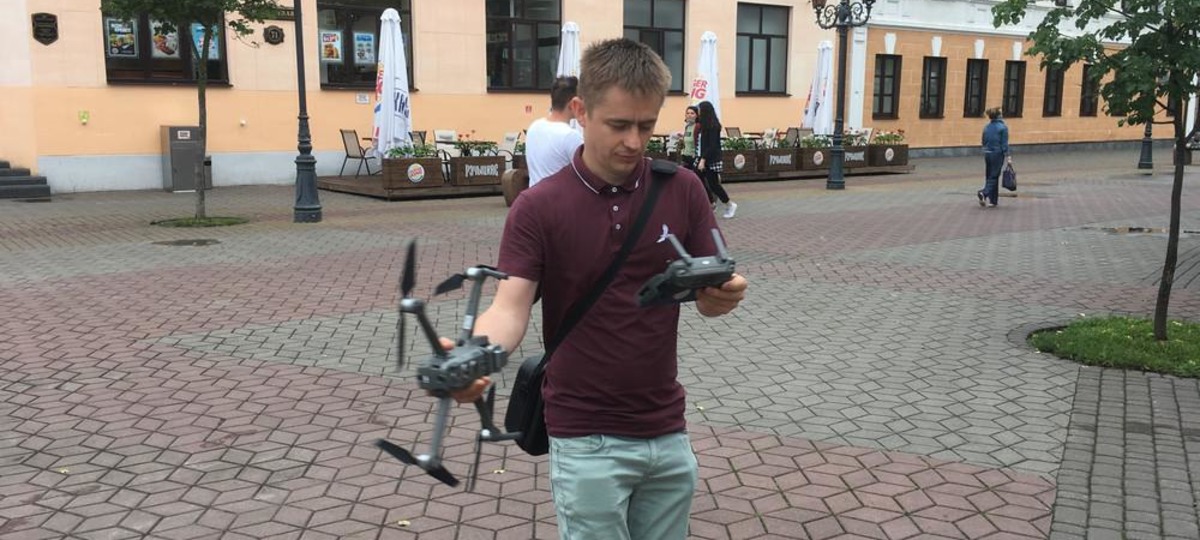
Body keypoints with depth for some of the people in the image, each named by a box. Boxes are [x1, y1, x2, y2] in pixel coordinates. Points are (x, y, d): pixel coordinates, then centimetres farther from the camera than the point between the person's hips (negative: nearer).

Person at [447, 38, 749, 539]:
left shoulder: (683, 190, -2)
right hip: (586, 440, -3)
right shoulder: (538, 207, -11)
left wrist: (725, 294, -21)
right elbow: (510, 306, -18)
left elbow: (707, 297, 3)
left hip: (667, 432, 4)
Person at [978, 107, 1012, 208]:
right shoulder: (1003, 127, -10)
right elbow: (1004, 144, -11)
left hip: (987, 154, 5)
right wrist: (1007, 156, -6)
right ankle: (983, 193, -22)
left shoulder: (986, 127, 5)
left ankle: (992, 201, 10)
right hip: (997, 154, -5)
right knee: (994, 177, 0)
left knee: (989, 177, 10)